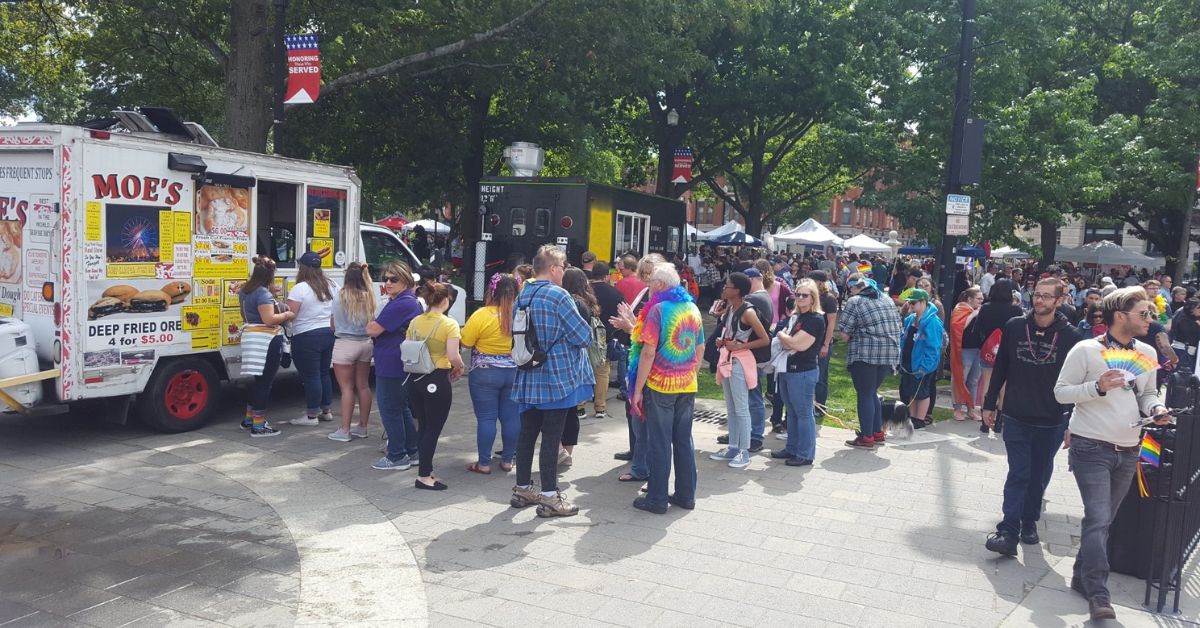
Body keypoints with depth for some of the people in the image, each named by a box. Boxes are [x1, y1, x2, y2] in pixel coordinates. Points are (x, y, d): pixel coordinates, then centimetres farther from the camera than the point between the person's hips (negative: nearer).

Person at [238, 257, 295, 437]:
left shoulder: (244, 291, 13)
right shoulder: (263, 293, -17)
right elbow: (269, 319, -25)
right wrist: (287, 315, -8)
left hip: (251, 337, 10)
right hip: (267, 340, -10)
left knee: (259, 380, 20)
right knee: (265, 382, -3)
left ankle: (249, 418, 28)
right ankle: (258, 426, 0)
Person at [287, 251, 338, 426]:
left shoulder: (300, 288, -15)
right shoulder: (331, 286, 6)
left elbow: (290, 314, -17)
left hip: (307, 338, -7)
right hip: (328, 334, 7)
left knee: (311, 376, 0)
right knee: (324, 373, 17)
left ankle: (312, 415, 6)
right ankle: (326, 410, 25)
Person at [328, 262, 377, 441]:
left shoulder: (340, 296, -10)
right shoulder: (368, 297, -4)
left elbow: (334, 324, -1)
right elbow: (372, 322, 5)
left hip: (345, 344, -4)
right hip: (365, 343, 4)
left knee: (347, 388, 2)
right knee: (363, 386, 13)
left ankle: (344, 430, 4)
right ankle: (362, 427, 22)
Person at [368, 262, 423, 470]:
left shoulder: (400, 304, -21)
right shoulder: (410, 301, 14)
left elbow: (373, 330, -20)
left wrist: (371, 324, 1)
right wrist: (375, 325, 0)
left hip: (391, 366, -11)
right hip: (404, 365, 11)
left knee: (390, 410, 1)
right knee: (403, 408, 19)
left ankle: (397, 457, 10)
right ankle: (413, 451, 27)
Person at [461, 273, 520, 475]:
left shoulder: (482, 315, -14)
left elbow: (465, 342, -9)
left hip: (485, 373, -4)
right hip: (514, 372, 4)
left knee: (486, 418, 3)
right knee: (511, 417, 10)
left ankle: (484, 463, 8)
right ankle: (507, 460, 19)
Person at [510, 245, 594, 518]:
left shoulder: (522, 296, 7)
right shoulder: (558, 295, -15)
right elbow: (584, 336, -14)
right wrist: (583, 330, 7)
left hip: (528, 378, 7)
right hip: (558, 378, -7)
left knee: (527, 433, 14)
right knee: (551, 437, -1)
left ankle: (522, 488, 24)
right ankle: (549, 497, 5)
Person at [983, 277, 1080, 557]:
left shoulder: (1070, 336, -7)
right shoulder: (1014, 327, -2)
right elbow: (1000, 368, 6)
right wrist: (989, 404, 7)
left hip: (1051, 421, 0)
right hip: (1016, 417, 0)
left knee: (1039, 475, 13)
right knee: (1018, 474, -3)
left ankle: (1029, 521, 29)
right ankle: (1008, 532, -5)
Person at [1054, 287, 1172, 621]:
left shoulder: (1147, 353, 6)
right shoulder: (1086, 350, -11)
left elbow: (1147, 393, 17)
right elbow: (1061, 391, -8)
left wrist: (1155, 409, -5)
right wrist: (1098, 387, -22)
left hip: (1128, 452, 6)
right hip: (1092, 448, -6)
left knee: (1104, 519, 14)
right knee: (1098, 518, -12)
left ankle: (1082, 577, 28)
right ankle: (1098, 594, -10)